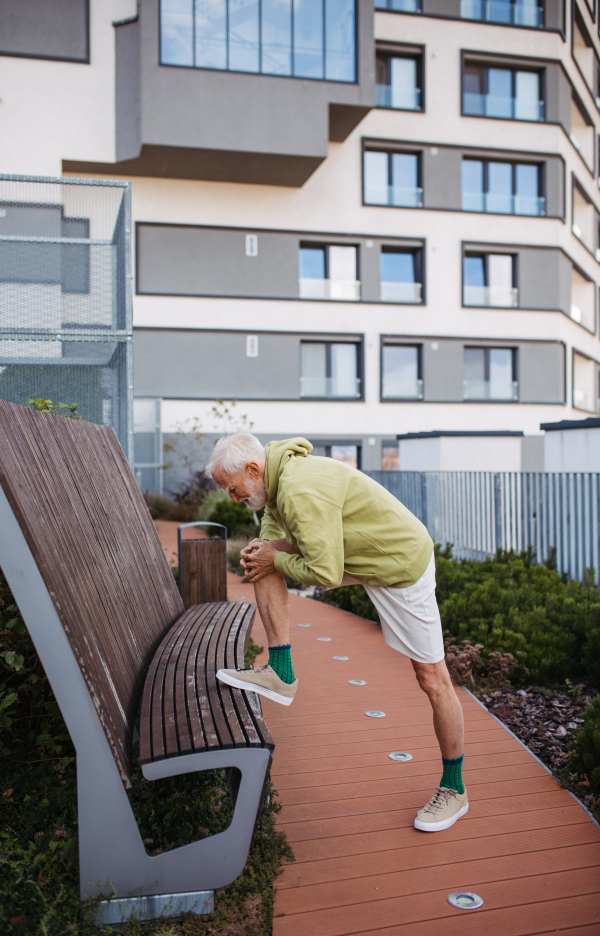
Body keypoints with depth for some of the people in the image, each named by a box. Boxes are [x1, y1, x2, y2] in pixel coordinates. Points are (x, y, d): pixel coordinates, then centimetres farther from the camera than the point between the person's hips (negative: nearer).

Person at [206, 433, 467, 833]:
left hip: (402, 565, -9)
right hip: (356, 553, 9)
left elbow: (325, 575, -31)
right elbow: (275, 520, 16)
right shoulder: (279, 474, -3)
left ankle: (454, 790, 22)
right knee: (263, 561, -1)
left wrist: (277, 559, -15)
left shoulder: (301, 492, -32)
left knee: (432, 679, 3)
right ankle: (280, 674, 3)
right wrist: (265, 546, -6)